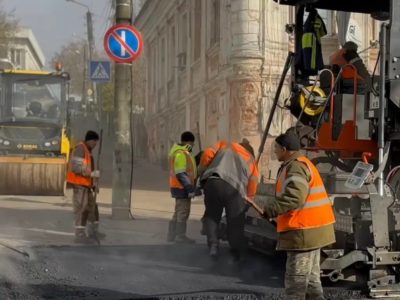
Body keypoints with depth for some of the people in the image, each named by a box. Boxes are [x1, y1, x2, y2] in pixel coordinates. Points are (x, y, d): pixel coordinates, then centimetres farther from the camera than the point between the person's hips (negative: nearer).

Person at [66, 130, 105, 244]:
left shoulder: (87, 151, 18)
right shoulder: (80, 149, -13)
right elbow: (76, 167, -24)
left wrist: (93, 184, 17)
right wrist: (92, 173, -25)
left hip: (85, 184, 10)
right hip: (79, 184, -10)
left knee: (92, 207, 15)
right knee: (82, 209, -10)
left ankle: (93, 232, 26)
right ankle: (80, 235, -9)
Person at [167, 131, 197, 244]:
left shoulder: (182, 152, 16)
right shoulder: (181, 154, -17)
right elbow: (181, 174, -23)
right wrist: (190, 188, -23)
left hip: (180, 187, 11)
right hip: (182, 188, -11)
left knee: (178, 211, 16)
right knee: (183, 212, -4)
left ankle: (171, 235, 21)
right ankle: (180, 236, 0)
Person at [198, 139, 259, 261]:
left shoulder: (224, 145, 28)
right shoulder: (251, 161, 29)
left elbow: (208, 154, 9)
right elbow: (251, 192, 19)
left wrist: (201, 173, 18)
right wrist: (247, 202, 28)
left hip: (213, 183, 0)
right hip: (235, 189, 0)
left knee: (211, 215, 15)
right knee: (236, 224, 12)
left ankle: (213, 244, -1)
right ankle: (236, 255, 17)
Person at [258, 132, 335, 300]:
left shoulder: (296, 167, -15)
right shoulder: (302, 163, 19)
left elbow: (294, 197, -29)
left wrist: (270, 210, -27)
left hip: (304, 232, -11)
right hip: (312, 229, 11)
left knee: (296, 282, -6)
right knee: (311, 278, 16)